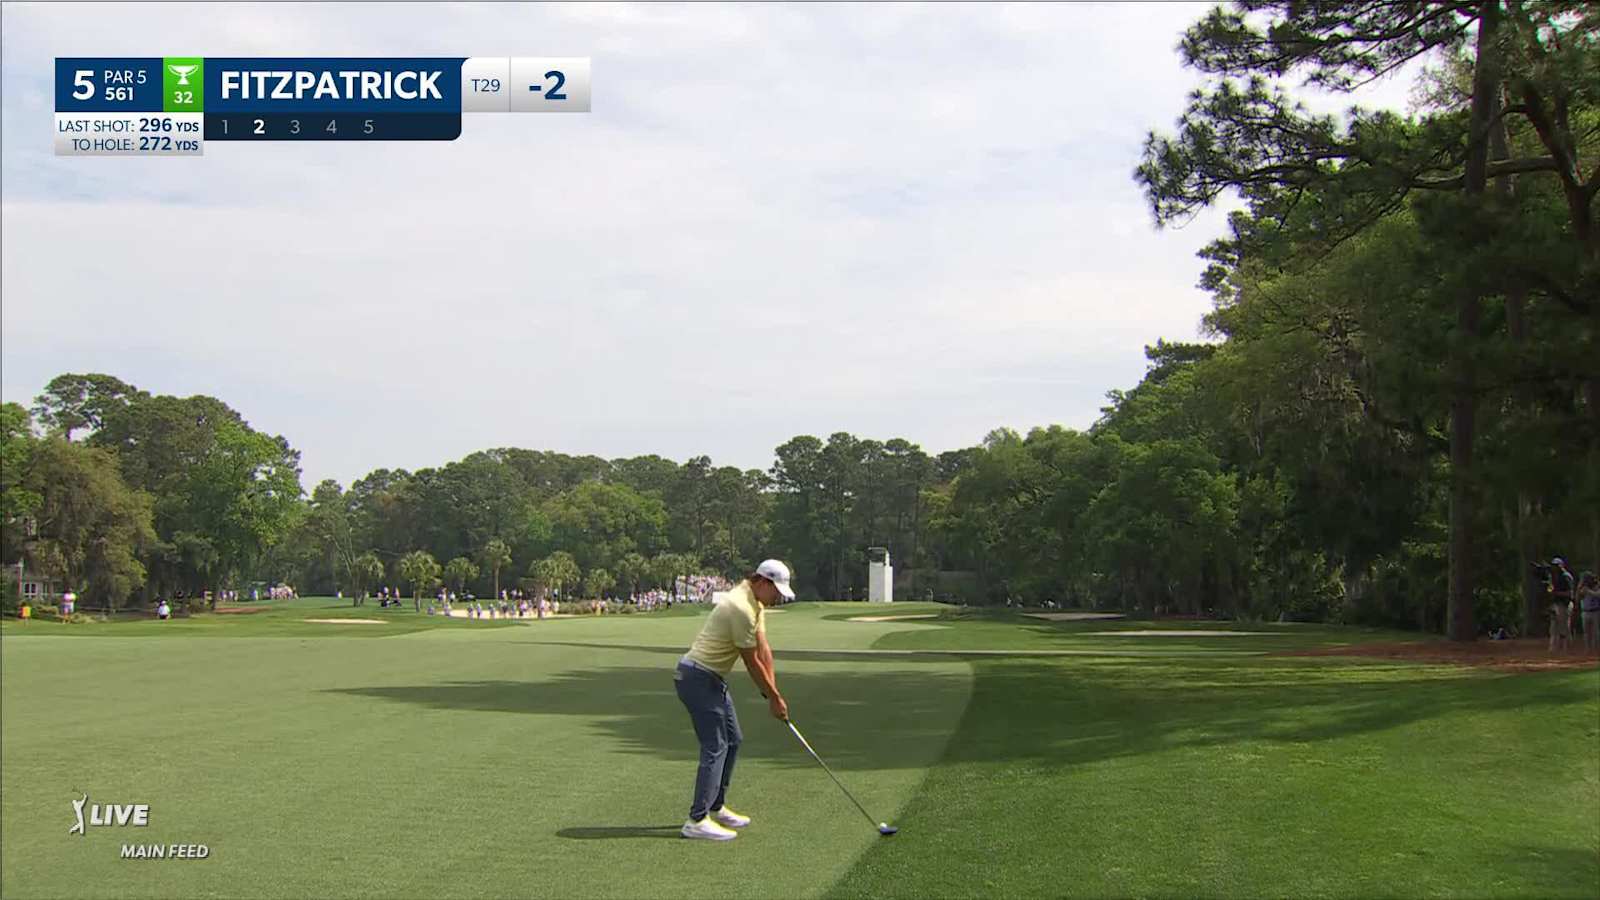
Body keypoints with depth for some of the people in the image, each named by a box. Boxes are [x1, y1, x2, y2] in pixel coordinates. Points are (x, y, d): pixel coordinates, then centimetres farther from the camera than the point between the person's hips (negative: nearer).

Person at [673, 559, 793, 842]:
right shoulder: (741, 608, -23)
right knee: (715, 747, -12)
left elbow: (763, 649, 8)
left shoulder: (755, 603, 10)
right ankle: (697, 821, -13)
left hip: (713, 679, 11)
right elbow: (752, 662, -15)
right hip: (698, 678, -11)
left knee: (733, 740, 16)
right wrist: (774, 698, -5)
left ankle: (716, 807, 24)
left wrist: (773, 694, 3)